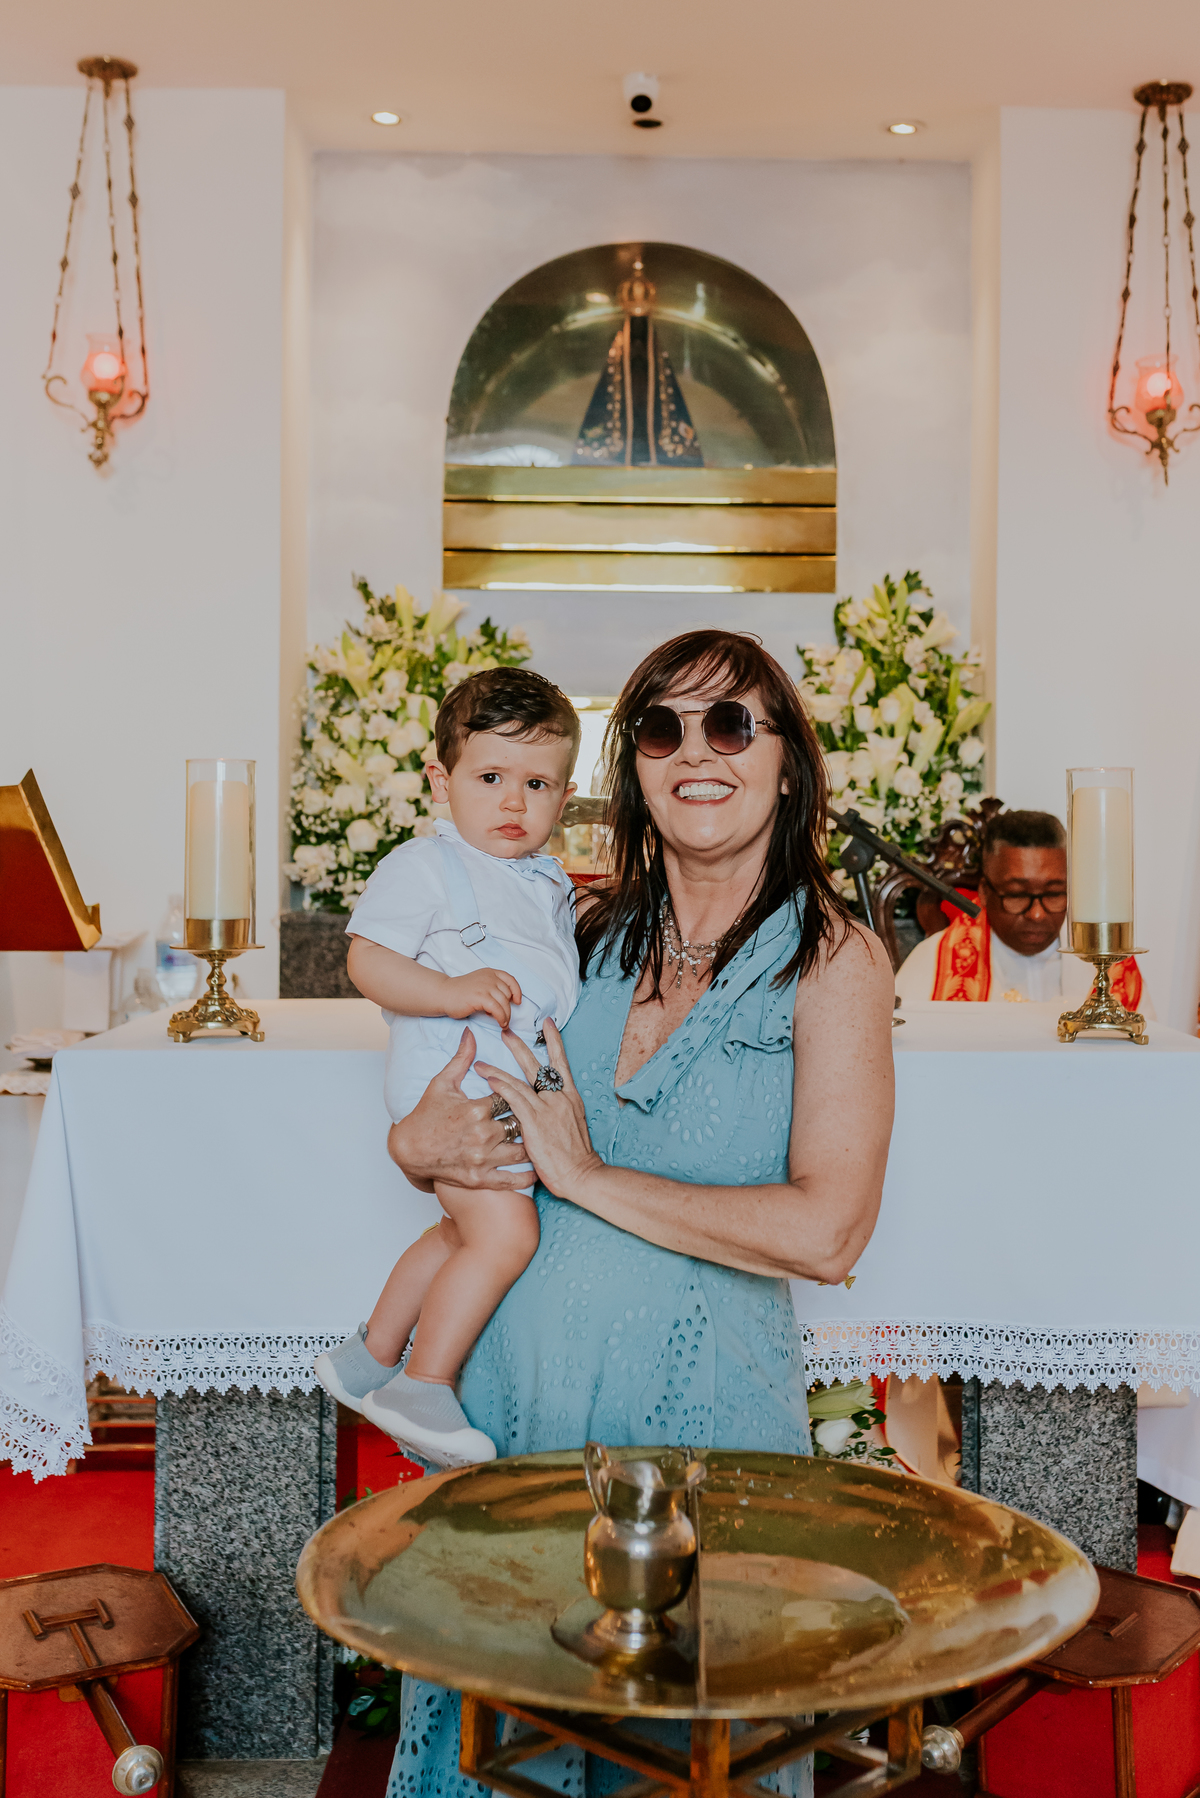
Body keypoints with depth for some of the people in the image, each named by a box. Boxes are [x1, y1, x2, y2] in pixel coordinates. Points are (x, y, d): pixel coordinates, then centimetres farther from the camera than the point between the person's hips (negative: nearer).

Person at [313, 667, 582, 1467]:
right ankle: (422, 1387, -3)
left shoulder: (550, 881, 16)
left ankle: (369, 1356, 37)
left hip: (527, 1090, 9)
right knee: (504, 1230, -19)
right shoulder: (422, 865, -9)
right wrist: (451, 992, -29)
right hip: (451, 1078, -9)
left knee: (463, 1233, 20)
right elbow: (368, 961, -17)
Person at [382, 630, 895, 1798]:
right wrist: (419, 1144, -5)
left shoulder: (832, 961, -7)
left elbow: (826, 1233, -18)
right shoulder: (594, 936, 7)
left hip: (698, 1420, -4)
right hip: (507, 1405, 4)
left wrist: (590, 1175, -13)